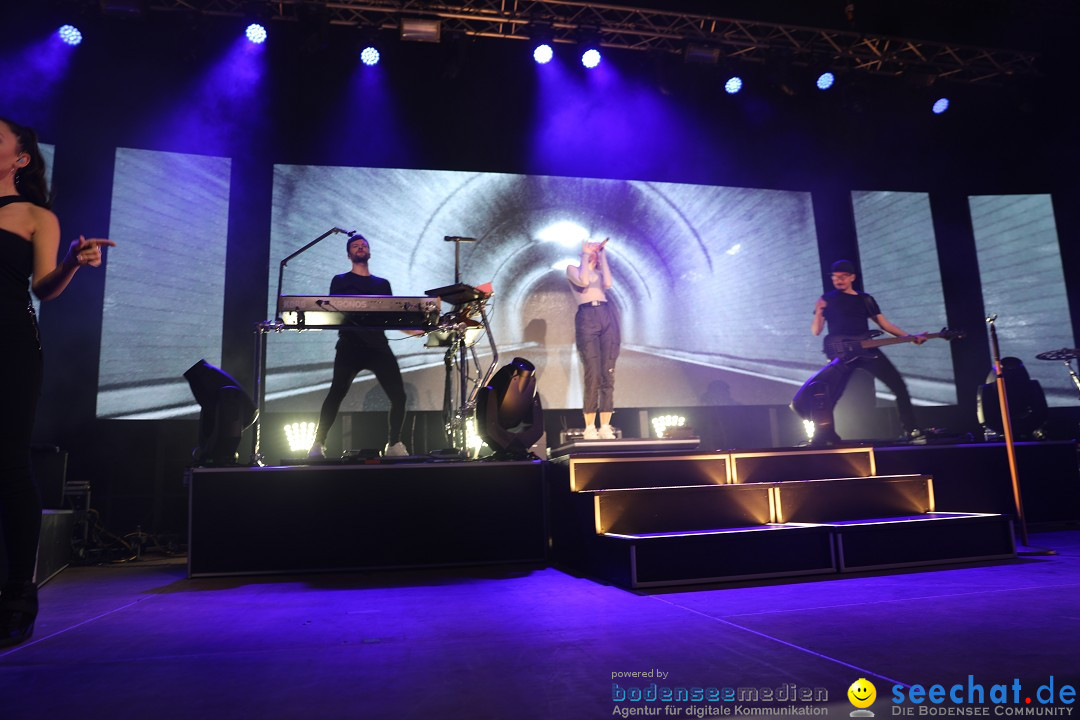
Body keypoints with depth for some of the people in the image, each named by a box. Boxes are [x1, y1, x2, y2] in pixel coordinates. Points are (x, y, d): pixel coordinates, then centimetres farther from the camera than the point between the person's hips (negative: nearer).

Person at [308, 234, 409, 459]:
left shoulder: (383, 284, 24)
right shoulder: (340, 281, 15)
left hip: (378, 344, 3)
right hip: (350, 344, -3)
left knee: (398, 395, -8)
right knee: (337, 392, -17)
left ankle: (394, 444, 6)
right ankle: (318, 444, -8)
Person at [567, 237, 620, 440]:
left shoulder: (600, 272, 26)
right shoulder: (573, 269, 15)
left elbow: (608, 284, 3)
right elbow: (583, 281, -7)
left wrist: (603, 256, 9)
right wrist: (585, 256, 4)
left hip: (607, 317, 4)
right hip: (587, 318, -4)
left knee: (608, 374, -3)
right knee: (593, 374, -12)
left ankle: (605, 427, -3)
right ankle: (589, 427, -9)